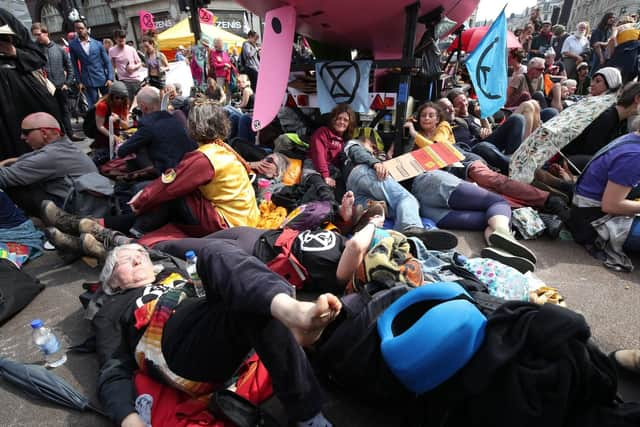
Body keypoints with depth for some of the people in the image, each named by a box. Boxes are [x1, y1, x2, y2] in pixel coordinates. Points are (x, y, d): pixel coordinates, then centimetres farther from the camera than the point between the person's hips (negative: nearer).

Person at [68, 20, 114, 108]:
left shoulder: (97, 43, 5)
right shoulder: (73, 45, 4)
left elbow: (107, 62, 4)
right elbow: (75, 64, 6)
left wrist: (110, 78, -6)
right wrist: (79, 81, 0)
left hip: (103, 79, 1)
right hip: (88, 81, -1)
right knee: (93, 106, 1)